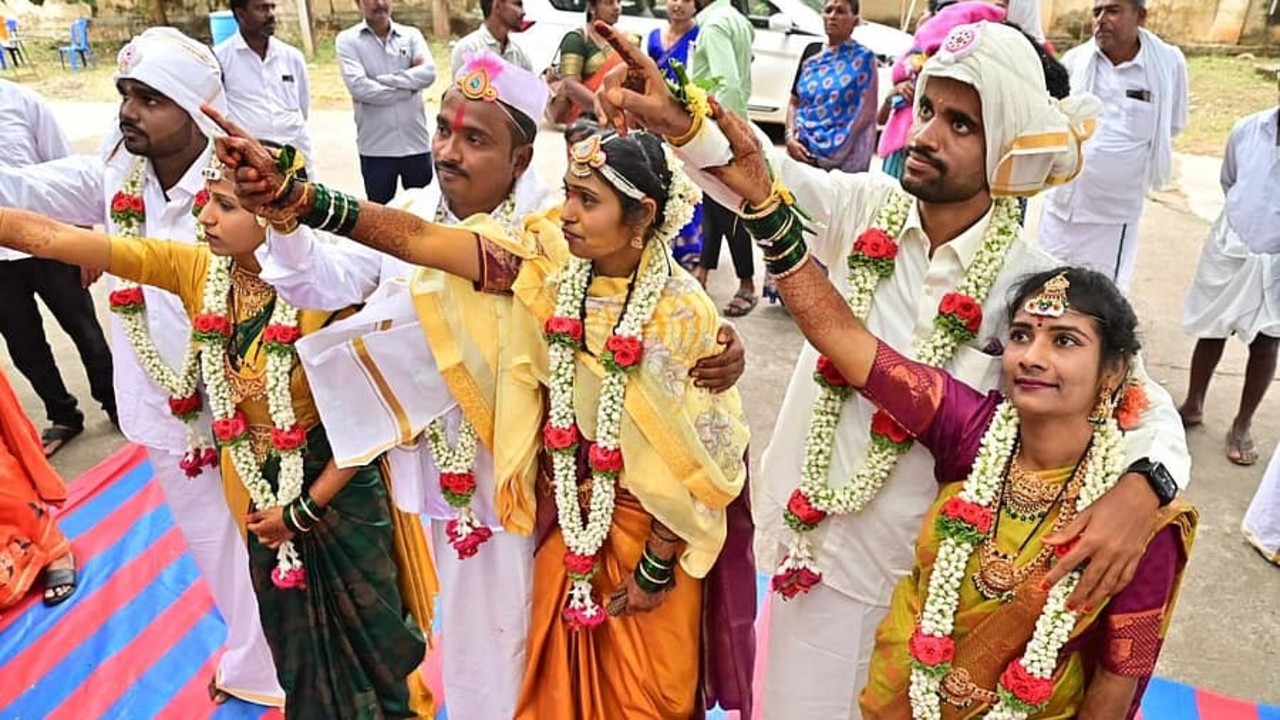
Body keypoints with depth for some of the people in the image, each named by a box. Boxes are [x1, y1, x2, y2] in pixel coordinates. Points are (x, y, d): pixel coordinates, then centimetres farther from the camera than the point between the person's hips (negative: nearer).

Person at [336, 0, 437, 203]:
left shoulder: (411, 35, 6)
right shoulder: (348, 40, -1)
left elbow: (428, 73, -11)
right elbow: (358, 86, -15)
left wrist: (383, 80, -14)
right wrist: (409, 88, -10)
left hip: (416, 144, 2)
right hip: (376, 148, -2)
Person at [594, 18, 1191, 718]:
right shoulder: (866, 207, -9)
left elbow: (1148, 403, -11)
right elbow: (765, 175, -24)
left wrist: (1140, 486, -32)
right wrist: (681, 122, -44)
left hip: (909, 567, -2)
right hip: (809, 533, 3)